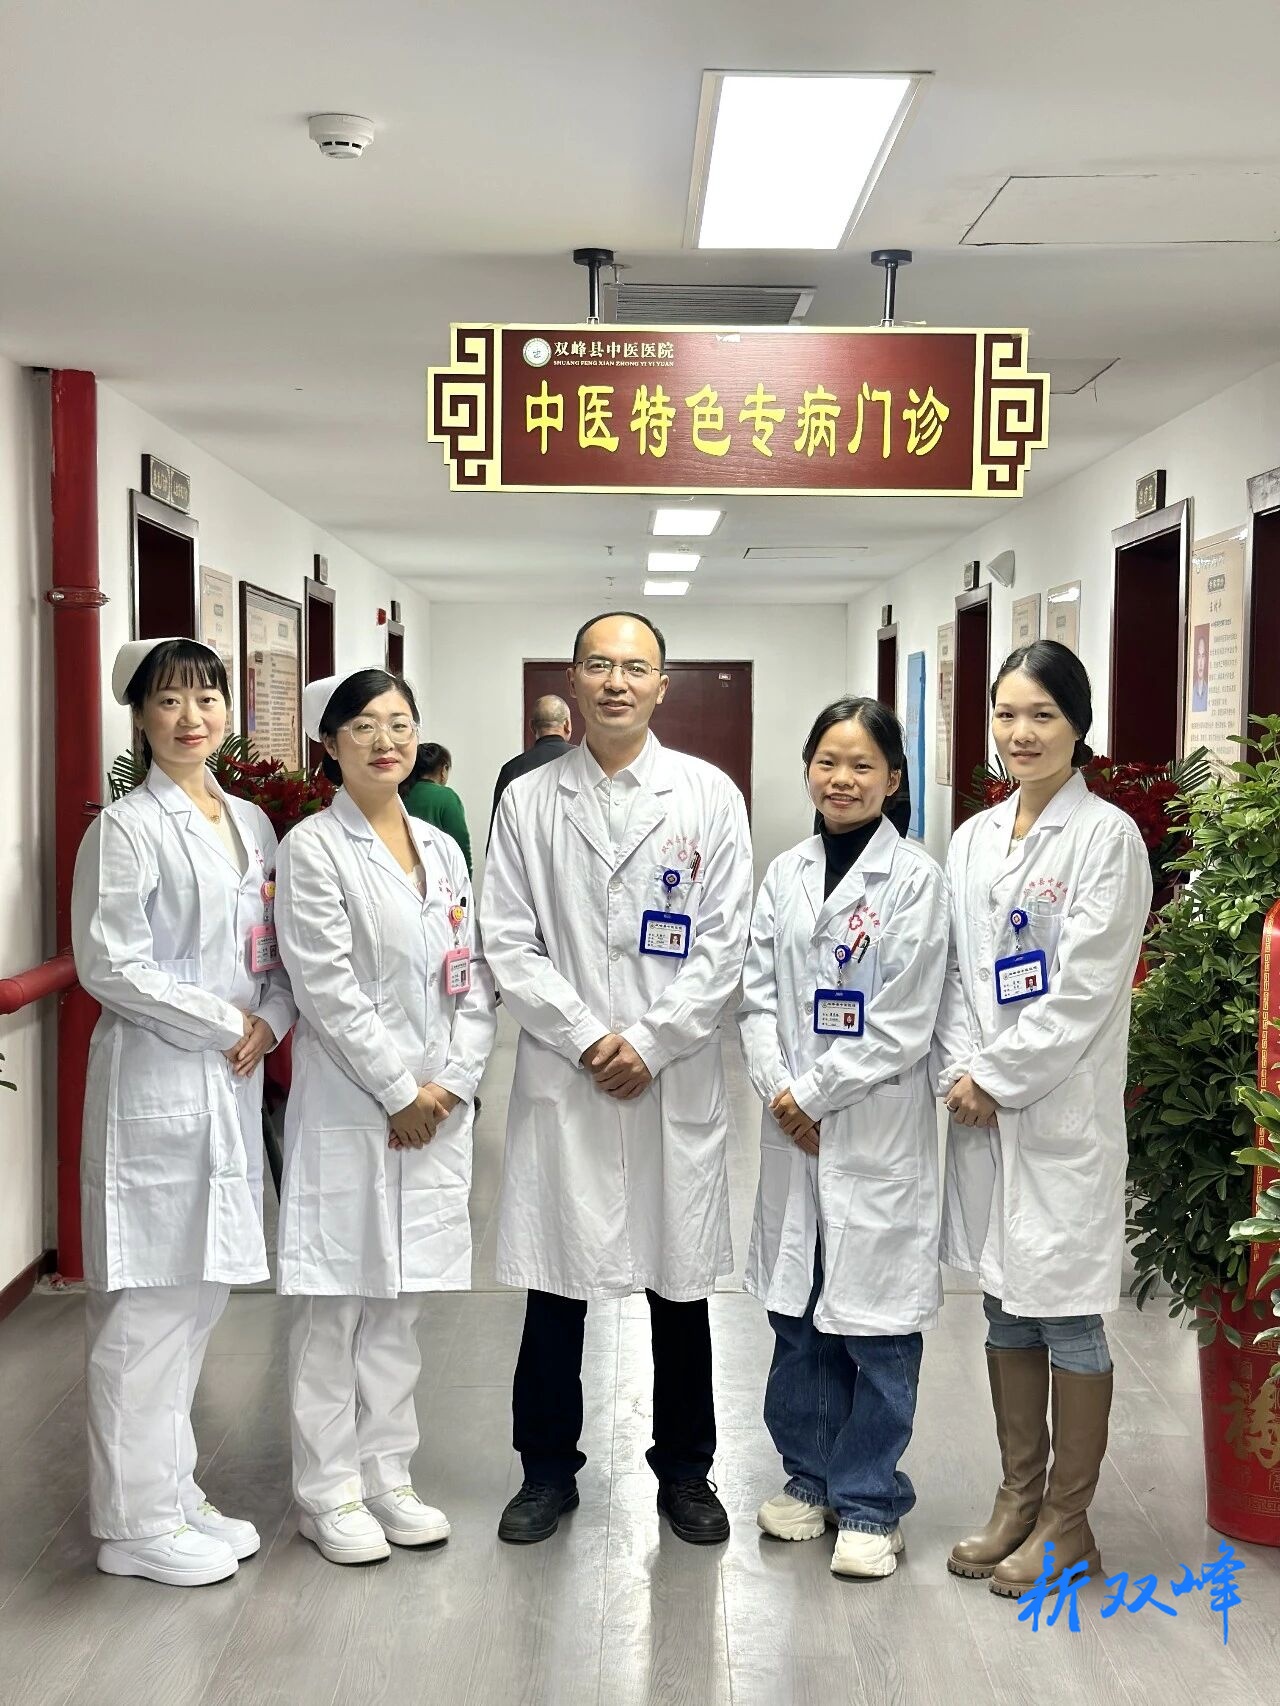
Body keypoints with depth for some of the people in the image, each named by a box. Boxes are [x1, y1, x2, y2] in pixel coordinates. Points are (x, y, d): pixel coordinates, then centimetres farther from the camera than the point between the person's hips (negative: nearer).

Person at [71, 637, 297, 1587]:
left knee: (203, 1292, 13)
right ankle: (137, 1520, 11)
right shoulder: (128, 830, -8)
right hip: (155, 1086, -7)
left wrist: (272, 1020, -4)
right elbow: (108, 963, -15)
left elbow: (281, 949, 15)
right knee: (147, 1306, -1)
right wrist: (224, 1024, -12)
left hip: (234, 1084, 7)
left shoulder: (252, 824, 12)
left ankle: (176, 1493, 26)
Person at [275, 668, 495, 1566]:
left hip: (437, 1111, 5)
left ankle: (387, 1476, 24)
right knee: (336, 1305, 2)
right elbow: (327, 990, -13)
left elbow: (475, 983, 9)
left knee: (401, 1303, 13)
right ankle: (329, 1492, 14)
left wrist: (450, 1085, -4)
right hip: (349, 1112, -5)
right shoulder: (313, 849, -7)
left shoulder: (442, 850, 11)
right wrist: (400, 1090, -13)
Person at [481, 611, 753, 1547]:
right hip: (561, 1078, 1)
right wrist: (586, 1038, -10)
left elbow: (725, 943, -2)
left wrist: (650, 1042, -10)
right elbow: (509, 943, 0)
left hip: (677, 1079, 0)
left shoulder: (710, 796, 2)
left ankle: (685, 1469, 26)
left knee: (681, 1281, 9)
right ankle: (548, 1469, 24)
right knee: (555, 1279, 7)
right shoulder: (528, 801, 4)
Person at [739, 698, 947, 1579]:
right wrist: (777, 1088, -8)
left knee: (875, 1318, 3)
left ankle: (871, 1504, 16)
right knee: (798, 1309, 14)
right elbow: (758, 991, 6)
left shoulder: (915, 878, -8)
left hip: (877, 1129, -5)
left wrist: (814, 1094, -11)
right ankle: (811, 1476, 30)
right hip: (793, 1125, 5)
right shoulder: (786, 873, 8)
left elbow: (904, 1022, -12)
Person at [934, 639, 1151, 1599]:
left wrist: (998, 1078, -13)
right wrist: (959, 1071, -4)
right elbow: (958, 972, 10)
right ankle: (1019, 1500, 28)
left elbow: (1084, 990, -14)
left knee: (1068, 1312, 3)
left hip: (1064, 1109, -6)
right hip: (982, 1108, 6)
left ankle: (1067, 1521, 17)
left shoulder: (1107, 837, -9)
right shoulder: (974, 840, 10)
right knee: (1006, 1303, 14)